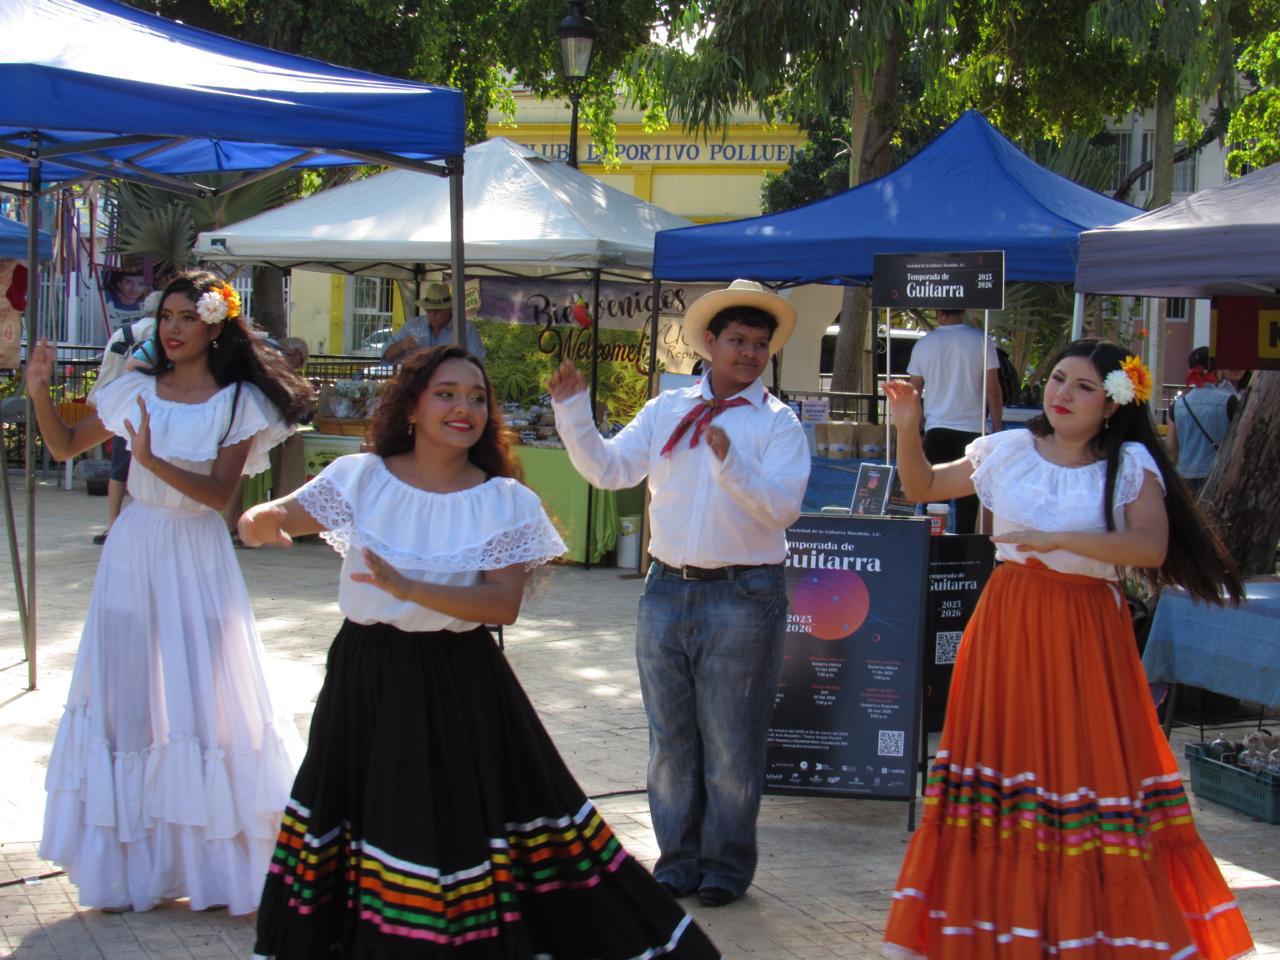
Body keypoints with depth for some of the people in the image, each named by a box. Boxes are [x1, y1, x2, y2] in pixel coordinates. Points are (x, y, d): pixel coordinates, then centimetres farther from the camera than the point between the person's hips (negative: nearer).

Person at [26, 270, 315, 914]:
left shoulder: (238, 402, -4)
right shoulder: (134, 390, 5)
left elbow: (219, 493, -14)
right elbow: (65, 447, 13)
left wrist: (153, 460, -26)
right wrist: (39, 393, -2)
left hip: (195, 555, -3)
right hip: (133, 548, 3)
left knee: (201, 696, -1)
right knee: (126, 694, 5)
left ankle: (210, 862, 10)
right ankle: (131, 860, 16)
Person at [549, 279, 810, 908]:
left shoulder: (777, 423, -1)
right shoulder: (666, 413, 10)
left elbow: (782, 504, -15)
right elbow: (608, 469, 4)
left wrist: (730, 461, -28)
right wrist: (573, 413, -8)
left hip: (742, 597, -4)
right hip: (667, 592, 4)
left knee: (730, 745, 4)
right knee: (670, 739, 12)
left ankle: (725, 867, 17)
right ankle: (677, 860, 24)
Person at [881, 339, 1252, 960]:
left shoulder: (1131, 466, -2)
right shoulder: (1008, 451, 7)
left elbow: (1151, 546, -18)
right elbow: (920, 487, 16)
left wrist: (1058, 539, -24)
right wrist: (909, 429, -1)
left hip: (1084, 634, -3)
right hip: (1006, 625, 3)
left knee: (1087, 765, -4)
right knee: (1002, 763, 5)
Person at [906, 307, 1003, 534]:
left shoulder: (924, 344, 2)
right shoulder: (981, 341, -4)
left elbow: (913, 392, 8)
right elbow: (993, 390, -4)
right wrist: (997, 428, 4)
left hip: (936, 430, 1)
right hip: (972, 429, -1)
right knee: (968, 493, 4)